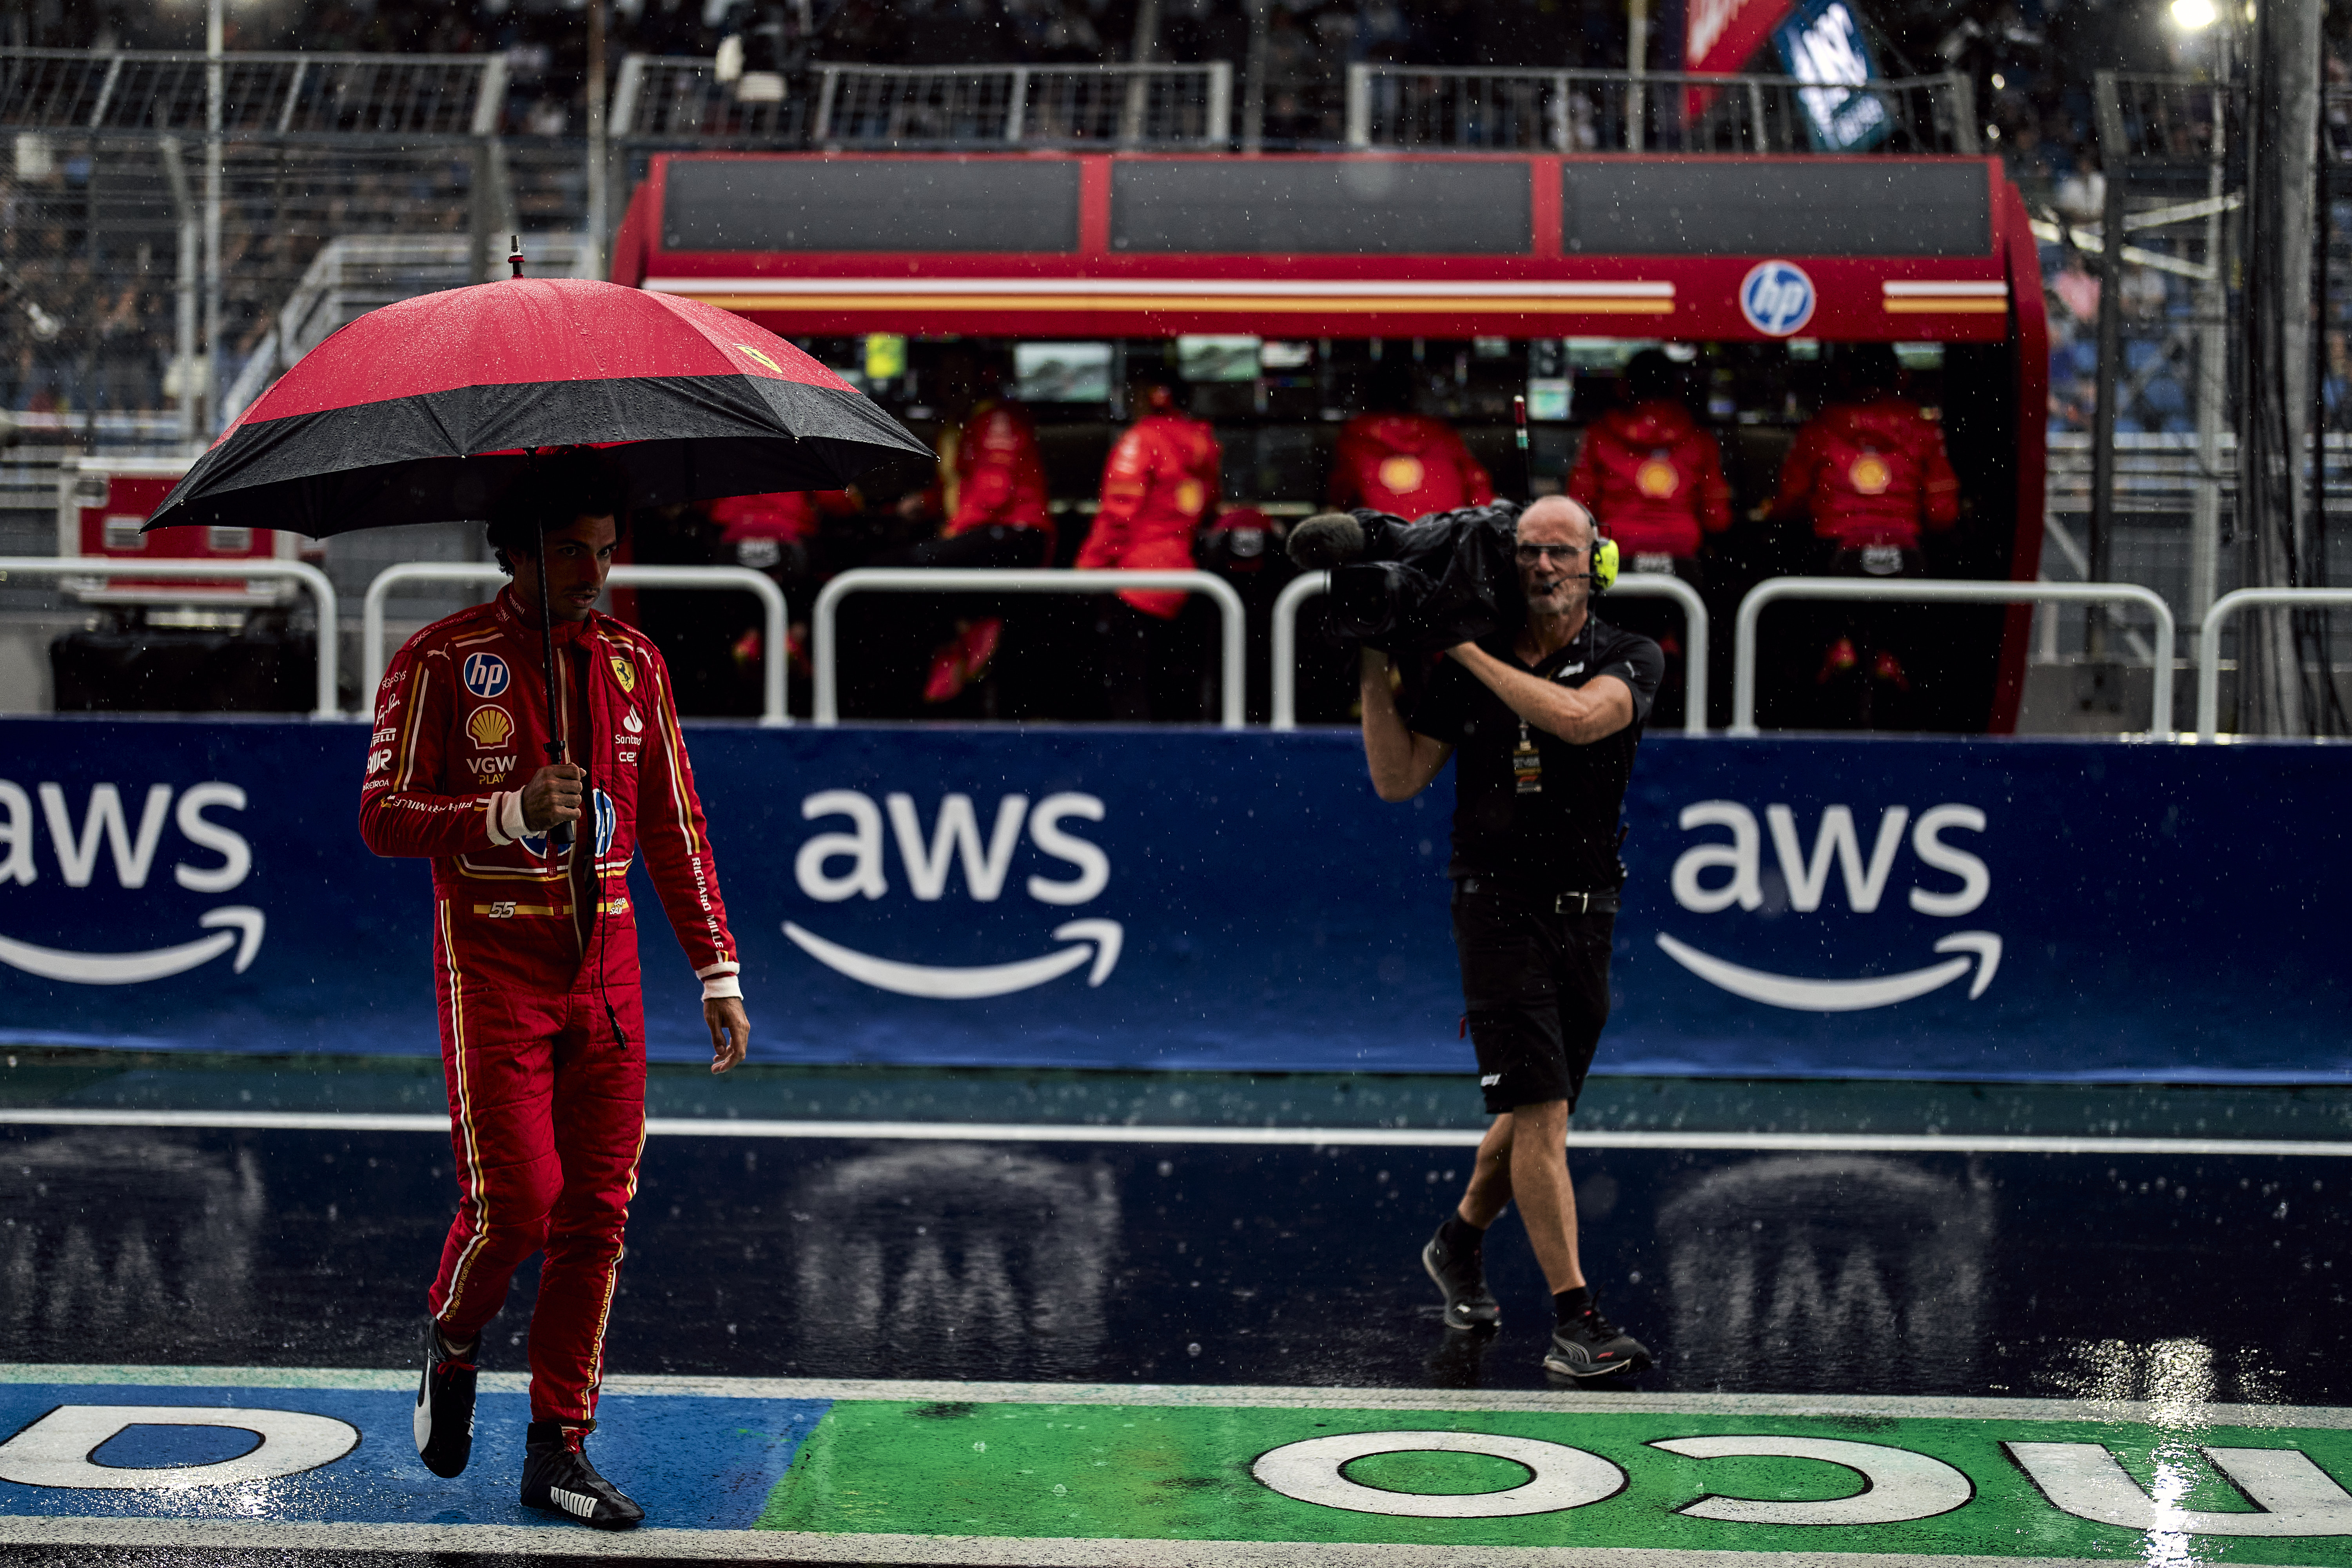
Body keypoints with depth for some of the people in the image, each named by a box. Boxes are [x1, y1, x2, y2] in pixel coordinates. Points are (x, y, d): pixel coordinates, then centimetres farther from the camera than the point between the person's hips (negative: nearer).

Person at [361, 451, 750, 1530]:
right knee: (515, 1201, -10)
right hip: (492, 963, -4)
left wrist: (718, 974, 10)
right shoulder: (442, 661, -5)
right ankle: (451, 1336, 23)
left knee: (598, 1213, 1)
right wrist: (509, 813, -24)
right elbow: (382, 815, -8)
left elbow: (675, 829, 14)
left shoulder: (631, 663, 9)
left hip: (605, 964, 4)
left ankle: (558, 1454, 9)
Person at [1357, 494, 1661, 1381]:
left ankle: (1461, 1242, 43)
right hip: (1498, 909, -2)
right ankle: (1575, 1321, -13)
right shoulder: (1466, 671, 2)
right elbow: (1397, 781, 4)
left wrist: (1470, 652, -18)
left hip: (1586, 916, 2)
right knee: (1539, 1111, -12)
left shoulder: (1629, 660, 0)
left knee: (1533, 1112, 16)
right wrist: (1378, 671, -5)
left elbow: (1577, 717, -22)